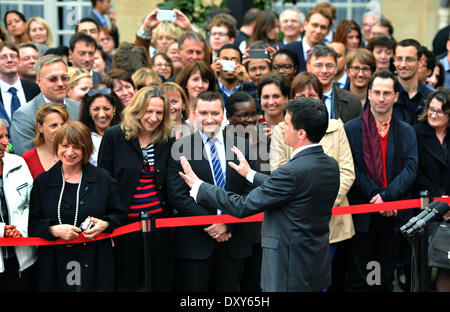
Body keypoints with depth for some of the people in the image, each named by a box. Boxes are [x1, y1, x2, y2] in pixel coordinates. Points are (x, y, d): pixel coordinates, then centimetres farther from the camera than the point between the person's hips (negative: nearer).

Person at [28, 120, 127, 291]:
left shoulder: (103, 179, 5)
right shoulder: (42, 182, 6)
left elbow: (119, 214, 11)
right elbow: (33, 224, 4)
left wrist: (105, 225, -11)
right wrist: (54, 230, -15)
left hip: (95, 263, 0)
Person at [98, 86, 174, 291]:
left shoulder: (167, 140, 4)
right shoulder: (114, 136, -5)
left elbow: (168, 184, 10)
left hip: (159, 220, 3)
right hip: (125, 221, -3)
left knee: (161, 281, 7)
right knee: (126, 282, 6)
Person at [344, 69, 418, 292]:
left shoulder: (406, 132, 9)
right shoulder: (351, 129, 0)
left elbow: (410, 170, -2)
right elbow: (352, 171, -7)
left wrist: (386, 196, -16)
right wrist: (375, 198, -17)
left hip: (393, 215, 3)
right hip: (362, 215, -3)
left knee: (386, 280, 11)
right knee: (357, 280, 3)